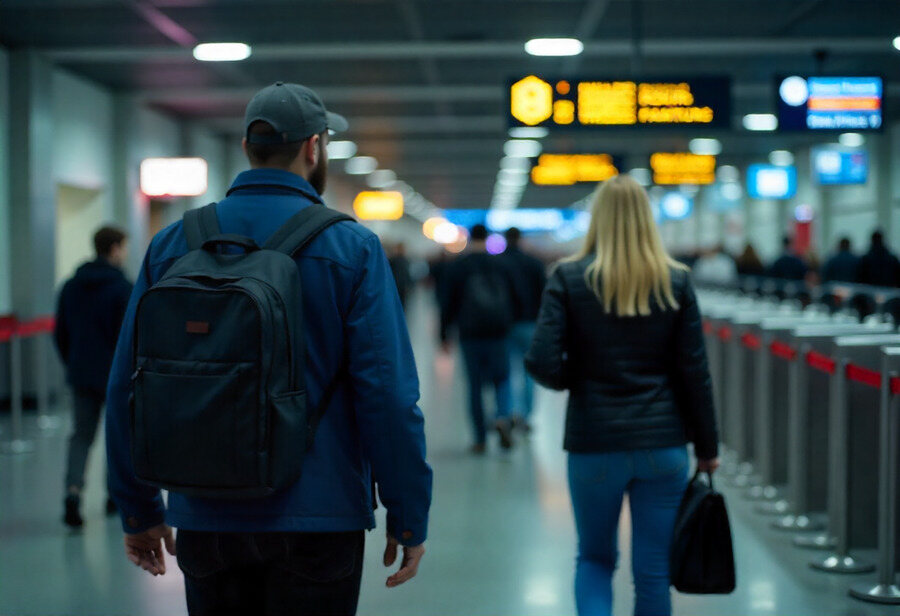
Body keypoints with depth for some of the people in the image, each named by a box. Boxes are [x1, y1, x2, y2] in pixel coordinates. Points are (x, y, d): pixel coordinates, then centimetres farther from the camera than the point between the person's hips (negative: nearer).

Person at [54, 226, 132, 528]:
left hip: (81, 375, 4)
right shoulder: (122, 288, -12)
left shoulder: (70, 287, 8)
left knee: (81, 435, 6)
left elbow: (60, 333, 12)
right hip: (116, 376, -4)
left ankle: (73, 489, -16)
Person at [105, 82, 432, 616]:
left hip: (205, 520, 4)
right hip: (315, 520, -3)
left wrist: (139, 509, 15)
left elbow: (127, 386, 6)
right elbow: (388, 394, -12)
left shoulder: (172, 244, 4)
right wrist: (409, 519, -4)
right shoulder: (351, 248, -7)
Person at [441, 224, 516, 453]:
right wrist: (509, 325, 21)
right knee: (502, 379, 13)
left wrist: (444, 333, 8)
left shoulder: (458, 266, 1)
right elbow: (512, 298, 9)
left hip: (470, 333, -1)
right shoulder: (500, 264, 6)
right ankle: (503, 417, -16)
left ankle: (480, 440, 7)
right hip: (498, 332, 1)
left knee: (475, 386, 7)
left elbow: (449, 302, 1)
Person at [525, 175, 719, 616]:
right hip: (663, 443, 1)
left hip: (594, 443, -1)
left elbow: (543, 365, -12)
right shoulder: (675, 282, -1)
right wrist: (707, 447, 9)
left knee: (594, 558, 17)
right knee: (654, 572, 10)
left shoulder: (569, 278, -6)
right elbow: (694, 373, 0)